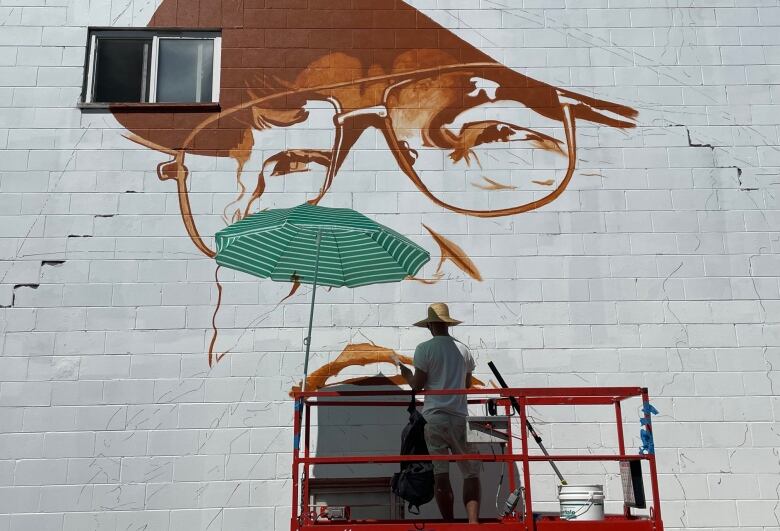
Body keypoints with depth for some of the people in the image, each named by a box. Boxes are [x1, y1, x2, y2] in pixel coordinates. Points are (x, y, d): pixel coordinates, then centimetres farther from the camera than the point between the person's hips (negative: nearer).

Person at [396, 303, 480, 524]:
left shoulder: (424, 349, -3)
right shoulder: (463, 350, 8)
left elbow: (417, 385, -3)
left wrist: (406, 373, 16)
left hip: (434, 416, -2)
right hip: (459, 416, 2)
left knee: (440, 472, 4)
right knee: (471, 471, 3)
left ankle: (449, 523, 9)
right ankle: (473, 521, -12)